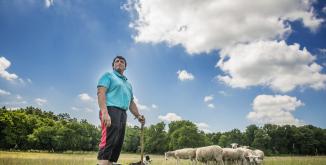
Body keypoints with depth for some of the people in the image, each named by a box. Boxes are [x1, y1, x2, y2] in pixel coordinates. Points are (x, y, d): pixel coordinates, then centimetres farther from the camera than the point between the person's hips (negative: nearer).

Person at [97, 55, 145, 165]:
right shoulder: (108, 76, 10)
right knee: (108, 141, -19)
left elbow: (131, 102, 28)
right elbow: (101, 93, -7)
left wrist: (138, 116, 10)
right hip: (111, 110, -7)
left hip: (123, 114, 7)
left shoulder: (128, 84, 31)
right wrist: (104, 113, -22)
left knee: (118, 143, 0)